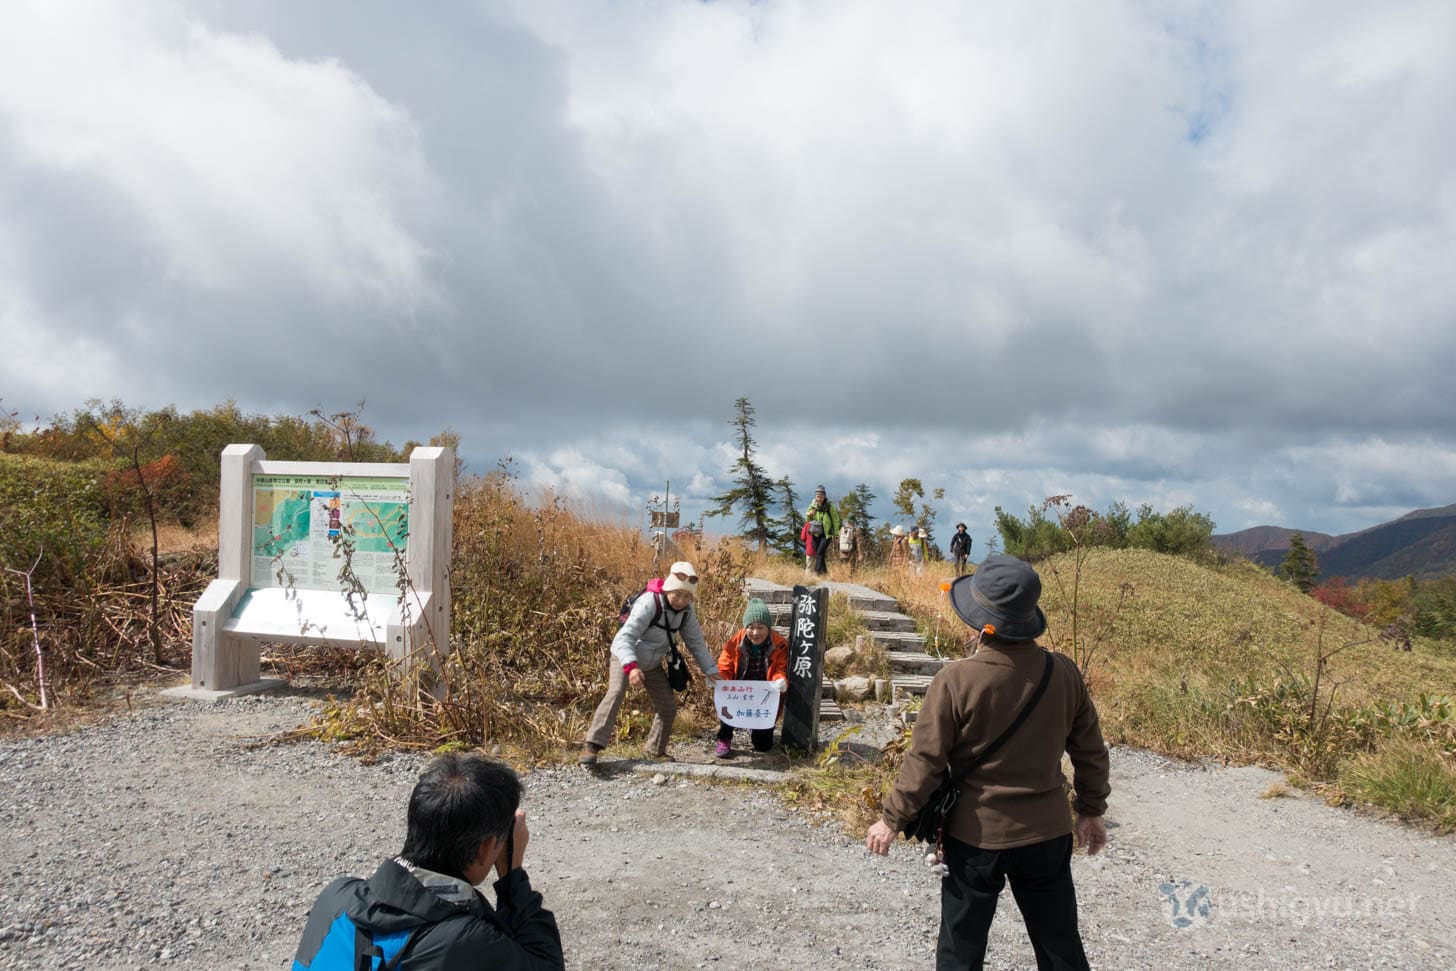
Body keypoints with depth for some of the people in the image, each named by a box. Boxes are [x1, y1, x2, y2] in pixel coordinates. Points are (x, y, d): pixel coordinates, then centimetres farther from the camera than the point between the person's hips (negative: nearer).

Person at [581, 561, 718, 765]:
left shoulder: (685, 611, -10)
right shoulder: (649, 604, -31)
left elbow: (696, 642, 2)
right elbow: (624, 637, -38)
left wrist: (710, 670, 0)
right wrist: (631, 667, -52)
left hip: (652, 664, 6)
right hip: (625, 658, -6)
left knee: (668, 706, 5)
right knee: (616, 694, -29)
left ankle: (655, 750, 26)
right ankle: (592, 746, -29)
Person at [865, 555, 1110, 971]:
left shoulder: (955, 681, -21)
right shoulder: (1064, 672, -9)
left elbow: (924, 761, -16)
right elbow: (1090, 751, 2)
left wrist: (891, 818, -2)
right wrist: (1092, 811, 18)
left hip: (976, 836, -3)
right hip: (1048, 832, 3)